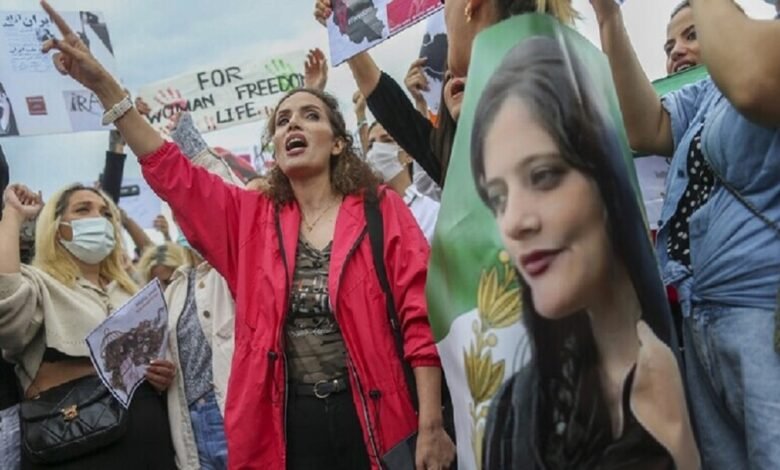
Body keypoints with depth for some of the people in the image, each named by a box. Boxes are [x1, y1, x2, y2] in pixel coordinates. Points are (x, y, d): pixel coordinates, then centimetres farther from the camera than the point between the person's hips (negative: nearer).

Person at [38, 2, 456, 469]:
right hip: (287, 422, 3)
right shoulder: (252, 217, 9)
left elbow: (422, 319, -5)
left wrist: (431, 426, -11)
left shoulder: (382, 209, -1)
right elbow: (170, 170, 5)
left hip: (373, 417, -3)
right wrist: (102, 83, -4)